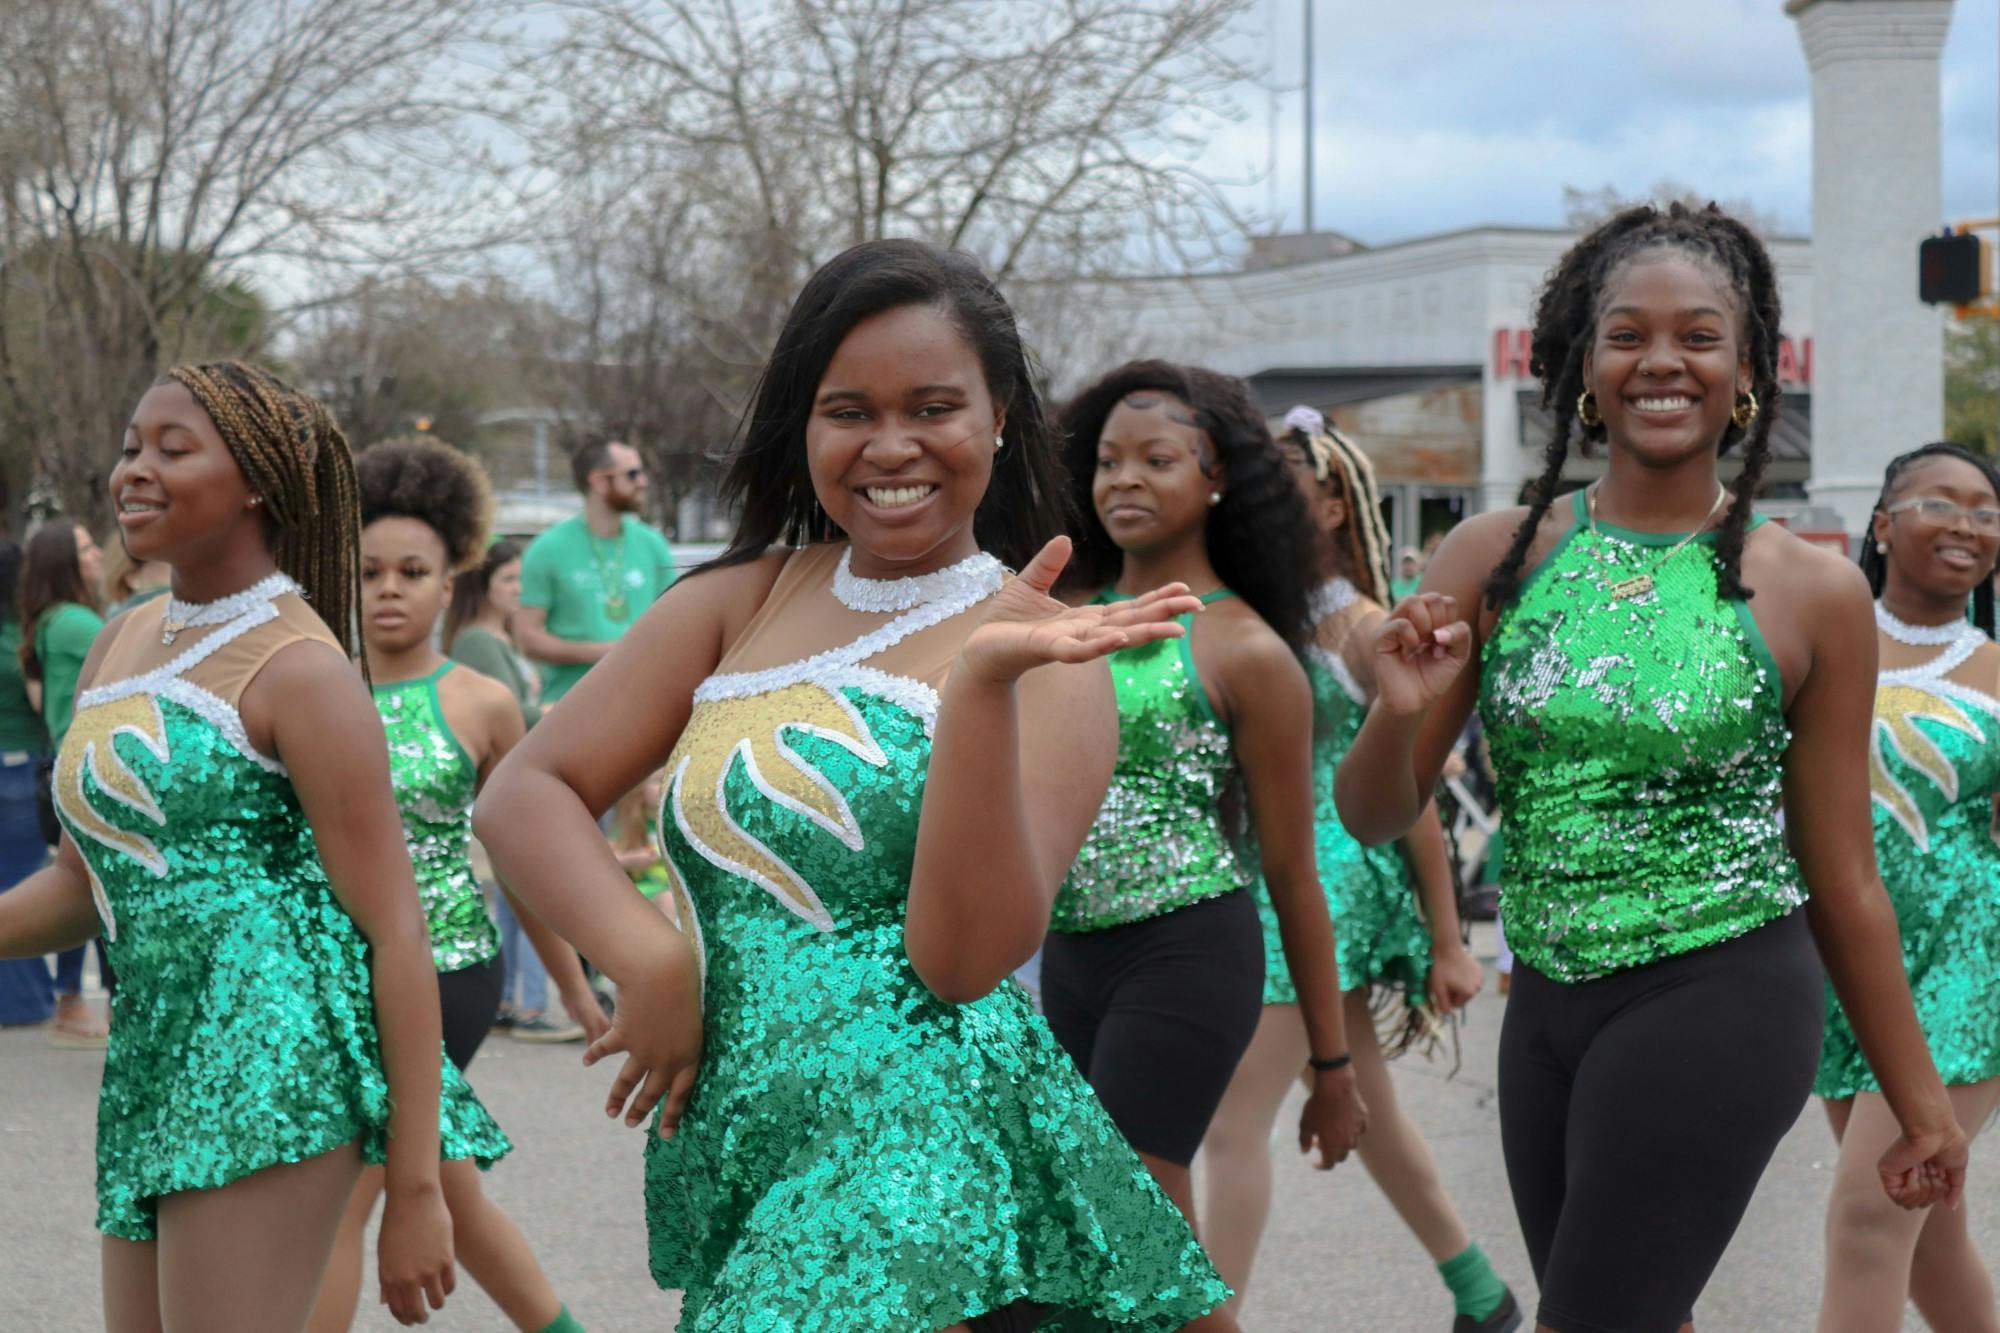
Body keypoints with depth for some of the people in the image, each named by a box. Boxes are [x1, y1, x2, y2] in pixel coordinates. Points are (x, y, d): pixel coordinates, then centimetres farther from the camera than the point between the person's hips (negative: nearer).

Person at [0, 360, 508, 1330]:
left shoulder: (297, 668, -8)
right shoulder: (121, 643, 15)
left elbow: (395, 932, -11)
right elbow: (82, 881, 22)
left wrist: (414, 1190, -15)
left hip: (273, 1060, -8)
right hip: (150, 1062, 8)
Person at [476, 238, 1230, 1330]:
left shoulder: (1043, 648, -3)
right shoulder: (737, 603, 9)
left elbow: (963, 956, -14)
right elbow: (524, 795, 4)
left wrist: (982, 683, -23)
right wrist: (650, 961, -11)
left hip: (922, 1158, -4)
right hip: (731, 1148, 4)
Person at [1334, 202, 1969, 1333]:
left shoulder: (1814, 592, -3)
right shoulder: (1497, 558, 2)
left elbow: (1843, 877, 3)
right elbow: (1377, 820, 4)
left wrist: (1920, 1102, 7)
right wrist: (1401, 713, -17)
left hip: (1719, 998, -4)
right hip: (1549, 1002, 4)